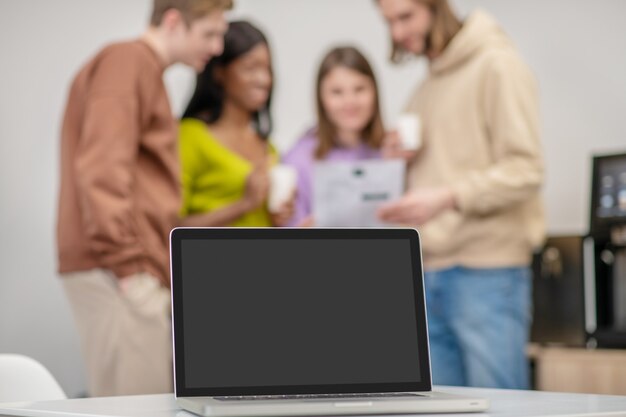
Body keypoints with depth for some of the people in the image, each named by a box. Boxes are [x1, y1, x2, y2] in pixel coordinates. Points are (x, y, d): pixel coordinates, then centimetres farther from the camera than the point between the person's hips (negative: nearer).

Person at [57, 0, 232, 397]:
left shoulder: (145, 70, 23)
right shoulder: (128, 61, -5)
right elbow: (101, 168, -17)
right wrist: (126, 265, -19)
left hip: (143, 274, 10)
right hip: (117, 275, -10)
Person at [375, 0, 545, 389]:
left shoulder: (497, 65, -5)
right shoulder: (426, 86, 19)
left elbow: (526, 170, -13)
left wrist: (447, 197, -23)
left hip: (487, 272, -8)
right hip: (430, 272, 8)